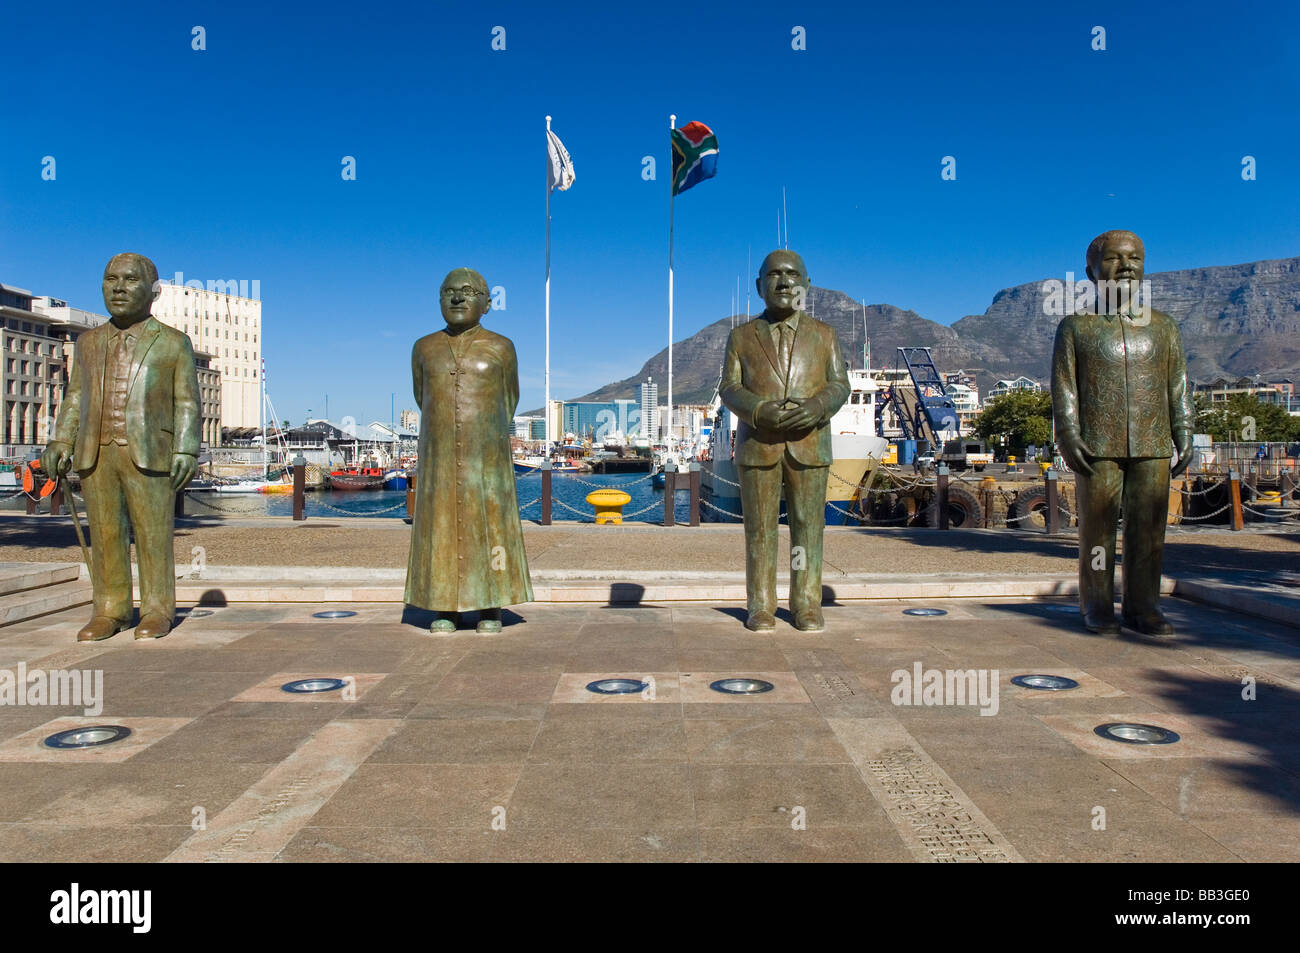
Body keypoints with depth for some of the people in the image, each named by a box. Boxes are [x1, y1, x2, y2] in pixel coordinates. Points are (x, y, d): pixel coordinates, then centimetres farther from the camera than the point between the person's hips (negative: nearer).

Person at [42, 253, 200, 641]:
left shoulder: (173, 343, 5)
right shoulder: (89, 343, 17)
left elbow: (187, 402, 1)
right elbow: (76, 397, 17)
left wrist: (186, 451, -9)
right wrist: (62, 442, 4)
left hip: (150, 456, -4)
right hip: (95, 455, 4)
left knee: (154, 534, -1)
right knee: (105, 534, 5)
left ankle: (158, 610, 8)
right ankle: (111, 610, 14)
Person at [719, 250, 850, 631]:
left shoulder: (824, 334, 10)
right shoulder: (742, 336, 8)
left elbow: (839, 385, 4)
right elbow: (729, 388, 1)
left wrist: (816, 407, -17)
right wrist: (759, 411, -18)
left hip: (809, 444, 1)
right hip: (757, 445, 0)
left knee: (808, 526, 1)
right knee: (760, 528, 0)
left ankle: (807, 607, 9)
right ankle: (761, 608, 7)